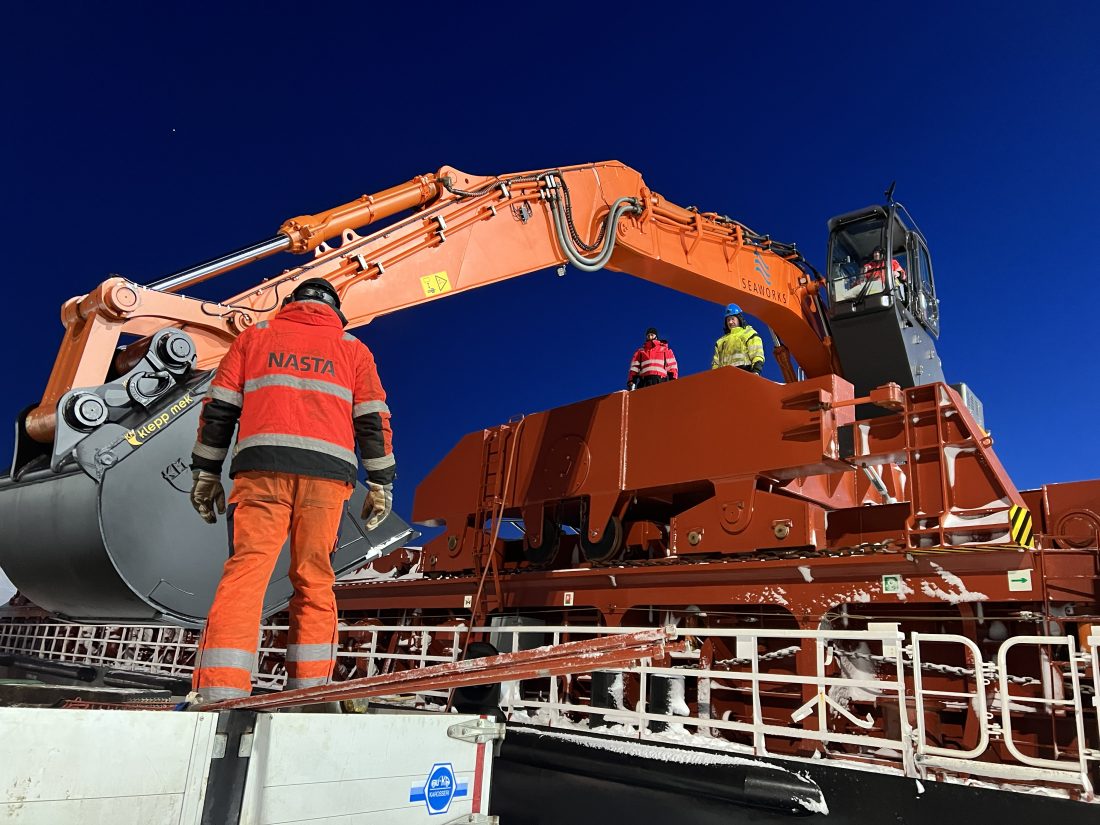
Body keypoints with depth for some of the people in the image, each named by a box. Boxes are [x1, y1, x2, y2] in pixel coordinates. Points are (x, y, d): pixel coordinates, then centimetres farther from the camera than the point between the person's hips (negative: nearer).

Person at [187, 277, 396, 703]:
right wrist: (381, 483, 13)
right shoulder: (352, 347, 21)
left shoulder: (257, 334, 21)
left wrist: (206, 471, 16)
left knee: (245, 570, -6)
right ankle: (308, 691, 3)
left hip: (261, 467, 0)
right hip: (327, 472, 1)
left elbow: (218, 406, 14)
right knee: (314, 580, 6)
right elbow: (373, 420, 12)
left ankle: (219, 694, -17)